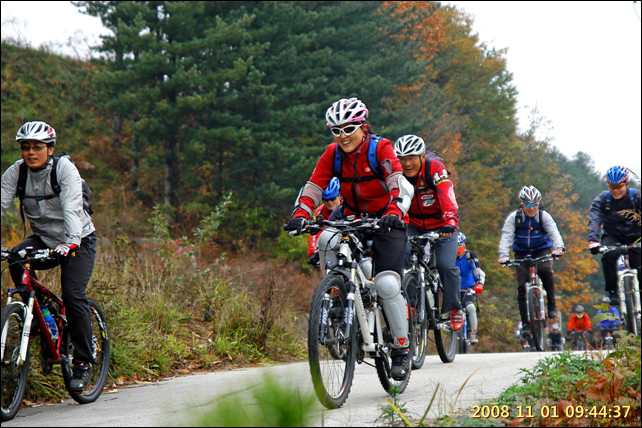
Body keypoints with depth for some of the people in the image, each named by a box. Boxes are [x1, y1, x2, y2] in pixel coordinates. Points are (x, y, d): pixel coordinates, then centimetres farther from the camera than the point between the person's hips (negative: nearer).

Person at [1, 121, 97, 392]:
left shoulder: (64, 168, -19)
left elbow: (72, 208, -31)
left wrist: (70, 242, -46)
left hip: (77, 240, -4)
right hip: (42, 239, 4)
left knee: (73, 295, -20)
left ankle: (83, 363, -6)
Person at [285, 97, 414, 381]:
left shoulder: (381, 148, -16)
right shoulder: (333, 154, -4)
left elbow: (400, 184, -30)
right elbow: (313, 187, -11)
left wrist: (395, 212, -49)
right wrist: (300, 215, -30)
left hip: (386, 222, -4)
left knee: (387, 284, -20)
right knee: (327, 240, -30)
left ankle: (401, 349, -1)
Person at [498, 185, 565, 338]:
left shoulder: (544, 216, -9)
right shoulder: (514, 217, -9)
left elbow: (554, 232, -22)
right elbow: (507, 236, -19)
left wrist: (558, 248, -43)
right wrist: (503, 255, -36)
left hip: (541, 252, -1)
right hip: (522, 254, 1)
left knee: (546, 270, -32)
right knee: (522, 286, -13)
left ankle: (551, 303, -13)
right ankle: (525, 323, -6)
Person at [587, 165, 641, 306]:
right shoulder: (602, 199, -8)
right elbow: (594, 220, -21)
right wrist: (593, 241, -39)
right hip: (612, 237, 0)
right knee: (608, 255, -32)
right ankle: (612, 292, -19)